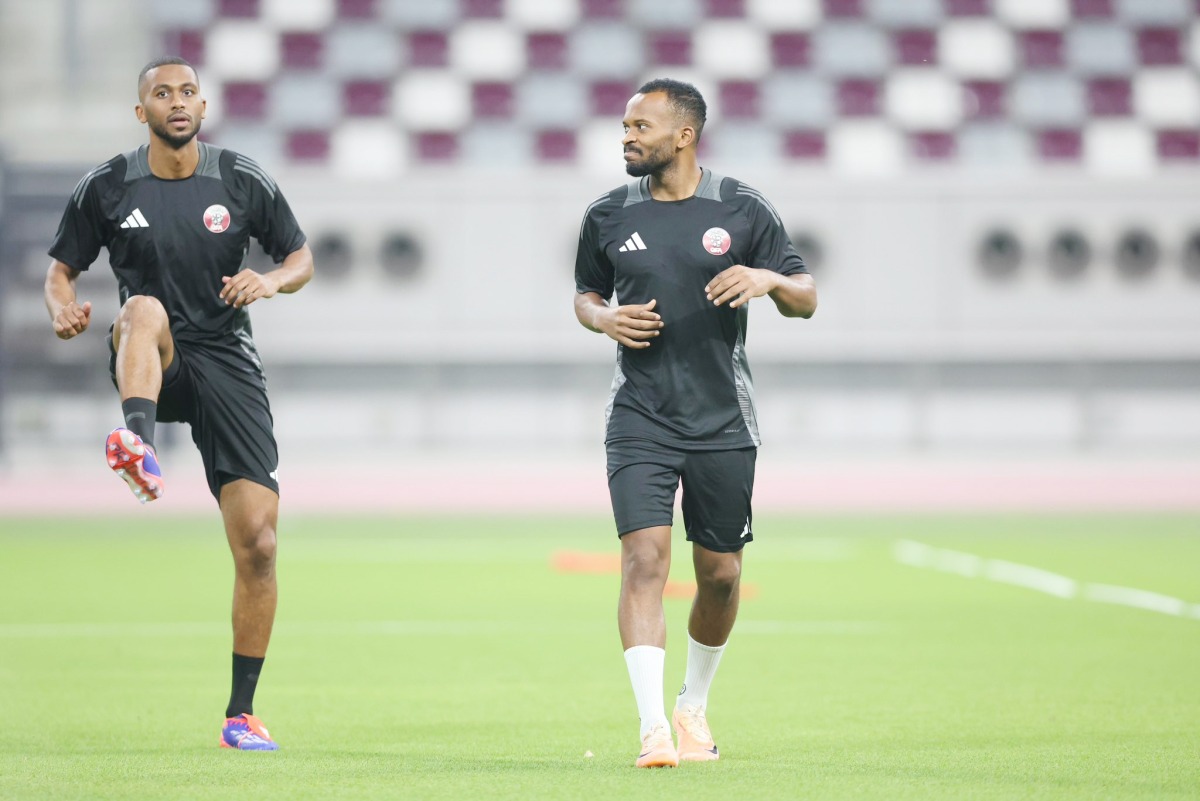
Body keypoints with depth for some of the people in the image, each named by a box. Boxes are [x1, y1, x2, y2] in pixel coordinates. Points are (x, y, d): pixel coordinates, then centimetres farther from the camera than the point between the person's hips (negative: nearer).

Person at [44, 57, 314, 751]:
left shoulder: (244, 182, 3)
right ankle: (140, 448, -63)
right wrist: (63, 309, -15)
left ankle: (242, 713, 5)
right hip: (150, 365, -1)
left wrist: (273, 281, -12)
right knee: (145, 308, -38)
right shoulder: (107, 189, 1)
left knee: (258, 543, -8)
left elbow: (302, 257, 11)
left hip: (228, 362, 1)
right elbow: (63, 269, 9)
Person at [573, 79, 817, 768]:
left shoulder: (744, 211, 0)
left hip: (723, 422, 0)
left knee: (720, 574, 7)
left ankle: (695, 706, 30)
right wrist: (605, 318, -3)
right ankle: (654, 727, -20)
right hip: (640, 419, 0)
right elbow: (586, 293, 19)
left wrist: (769, 280, -17)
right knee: (645, 558, -16)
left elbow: (806, 299, 4)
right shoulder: (608, 217, 5)